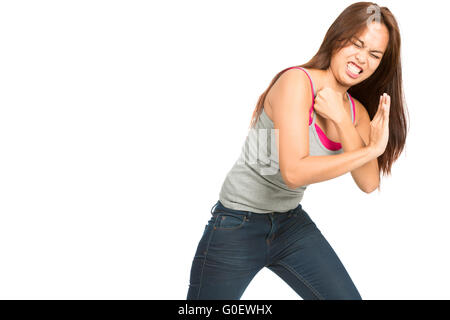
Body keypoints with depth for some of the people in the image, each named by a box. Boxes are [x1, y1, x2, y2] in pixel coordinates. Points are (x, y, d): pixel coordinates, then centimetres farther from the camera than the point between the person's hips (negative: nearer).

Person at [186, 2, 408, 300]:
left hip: (292, 222, 7)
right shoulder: (297, 81, -20)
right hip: (237, 226, -6)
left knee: (348, 297, 5)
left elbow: (369, 184, -9)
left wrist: (341, 120, -18)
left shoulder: (356, 112, 4)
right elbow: (295, 172, -29)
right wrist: (372, 149, -22)